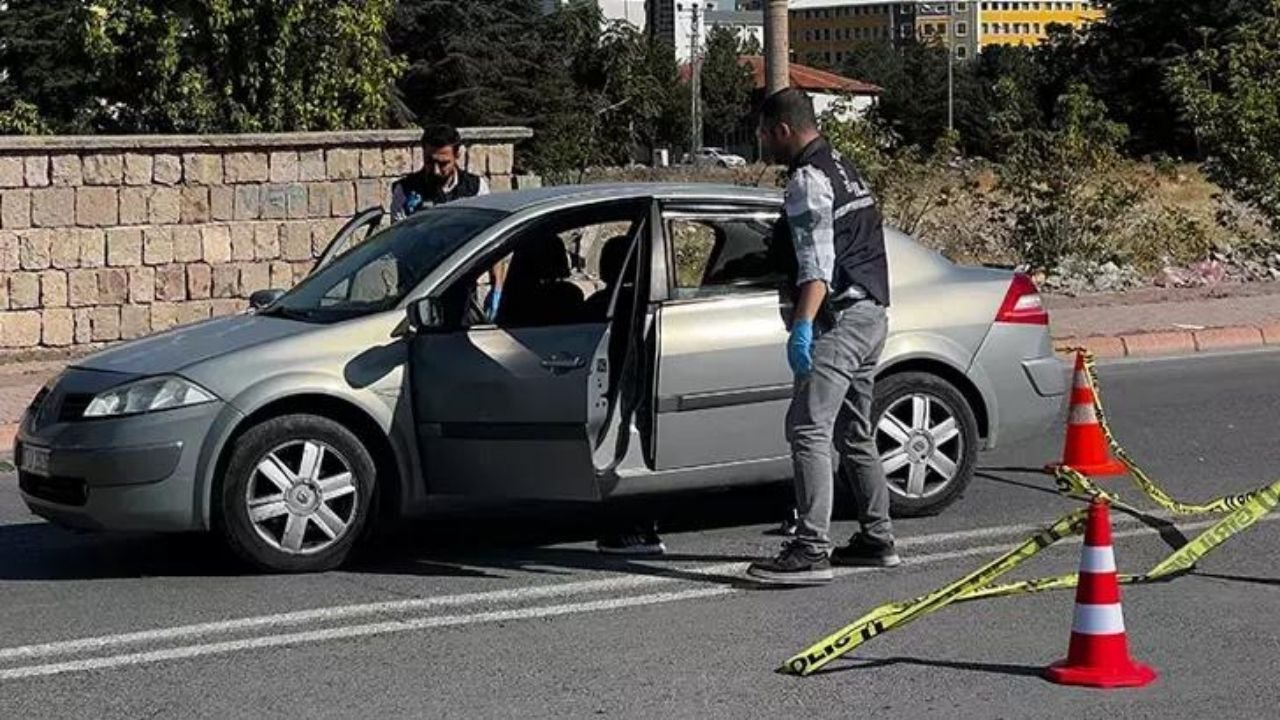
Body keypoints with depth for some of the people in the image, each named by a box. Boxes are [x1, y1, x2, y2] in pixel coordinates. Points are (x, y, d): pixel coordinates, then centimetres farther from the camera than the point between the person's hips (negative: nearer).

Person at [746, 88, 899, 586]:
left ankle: (811, 550, -22)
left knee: (808, 429, -15)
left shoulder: (808, 180, -11)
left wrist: (803, 325, -32)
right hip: (872, 312, 11)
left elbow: (817, 263, -24)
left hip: (839, 319, -11)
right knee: (854, 433, 19)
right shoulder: (842, 168, 20)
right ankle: (877, 540, 26)